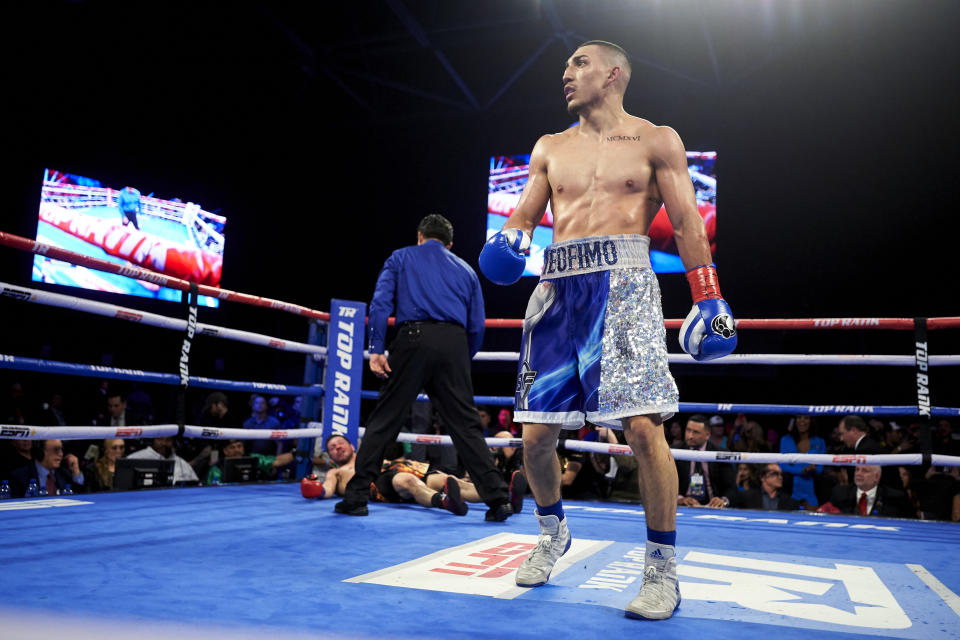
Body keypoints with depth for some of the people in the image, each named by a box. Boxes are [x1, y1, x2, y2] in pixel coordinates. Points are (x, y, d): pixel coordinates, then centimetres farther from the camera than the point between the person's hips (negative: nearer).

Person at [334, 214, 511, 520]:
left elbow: (380, 303, 2)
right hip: (454, 344, 2)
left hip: (414, 338, -2)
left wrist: (376, 349, -3)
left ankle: (356, 497, 9)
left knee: (384, 420, 5)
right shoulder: (465, 269, 25)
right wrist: (461, 362, 27)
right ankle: (498, 499, 1)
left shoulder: (401, 258, 19)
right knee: (466, 424, 5)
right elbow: (476, 327, 17)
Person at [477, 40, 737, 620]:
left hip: (622, 281, -4)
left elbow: (687, 222, 5)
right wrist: (509, 240, -6)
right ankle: (553, 533, 29)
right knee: (536, 432, 2)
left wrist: (709, 298, -3)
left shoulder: (656, 141, 10)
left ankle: (663, 568, 0)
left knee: (644, 425, -16)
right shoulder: (550, 149, 21)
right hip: (557, 287, 4)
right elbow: (524, 216, 18)